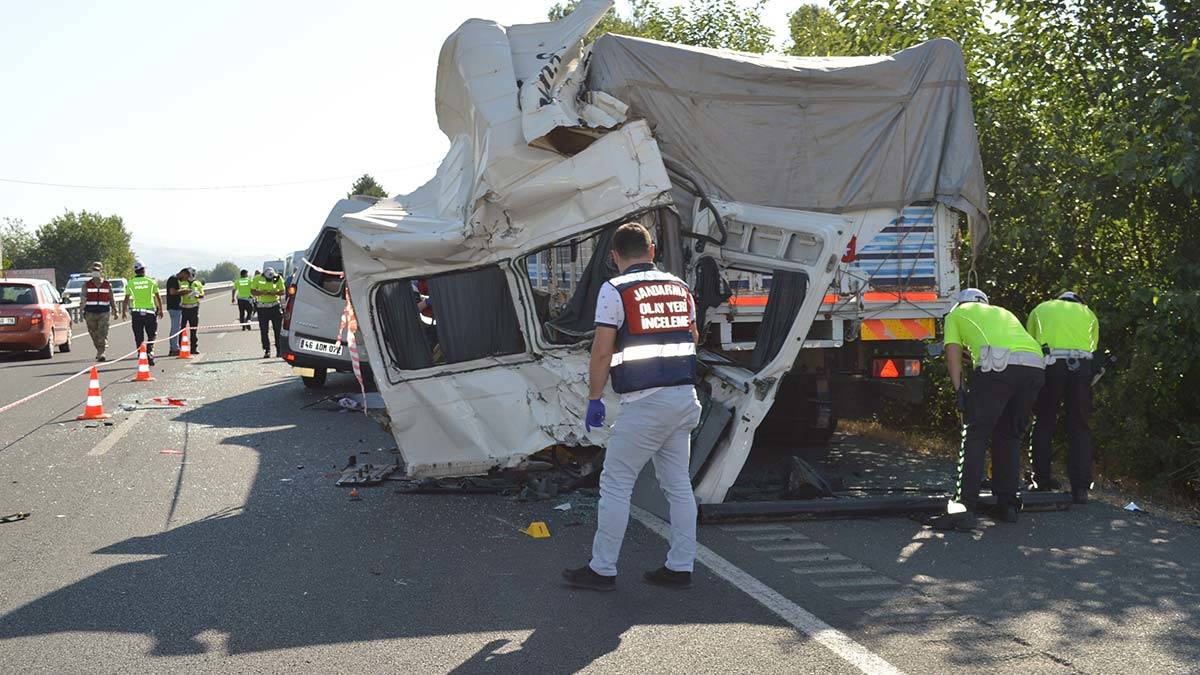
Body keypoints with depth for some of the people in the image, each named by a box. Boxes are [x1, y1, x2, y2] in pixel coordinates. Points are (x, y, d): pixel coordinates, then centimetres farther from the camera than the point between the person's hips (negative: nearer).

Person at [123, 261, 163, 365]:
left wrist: (124, 311, 15)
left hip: (136, 312, 1)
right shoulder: (151, 281, 0)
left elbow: (127, 299, 3)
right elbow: (158, 297, 4)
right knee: (152, 335, 8)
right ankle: (149, 352, -12)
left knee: (139, 337, 7)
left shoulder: (131, 283, 1)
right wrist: (160, 310, 14)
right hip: (150, 312, -1)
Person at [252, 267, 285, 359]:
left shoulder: (278, 279, -6)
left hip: (275, 306, 0)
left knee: (278, 330, 0)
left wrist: (274, 293, -22)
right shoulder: (258, 279, -6)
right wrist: (262, 292, -20)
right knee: (264, 331, 0)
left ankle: (279, 350, 7)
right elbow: (252, 292, -2)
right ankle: (267, 351, 5)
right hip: (262, 307, 0)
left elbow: (282, 292, -2)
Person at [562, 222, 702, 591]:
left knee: (615, 484, 2)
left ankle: (602, 569, 6)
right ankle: (680, 567, 17)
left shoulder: (615, 290, -7)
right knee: (678, 484, 12)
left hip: (644, 404, -7)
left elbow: (602, 352, -10)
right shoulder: (679, 287, 12)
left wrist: (594, 399, -2)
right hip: (685, 398, 7)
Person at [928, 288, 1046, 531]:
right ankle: (1007, 504, 19)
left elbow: (953, 354, 14)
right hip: (1035, 364, 5)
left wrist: (960, 392, 12)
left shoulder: (956, 314, 27)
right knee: (1009, 436, 18)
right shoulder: (1003, 312, 41)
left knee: (975, 436, -2)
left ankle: (963, 507, -10)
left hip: (1000, 363, -5)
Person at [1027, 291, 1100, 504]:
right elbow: (1092, 348, 21)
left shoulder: (1040, 309, 28)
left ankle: (1041, 477, 20)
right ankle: (1080, 487, 5)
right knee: (1079, 428, 8)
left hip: (1049, 364, -1)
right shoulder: (1088, 314, 29)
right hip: (1081, 365, 1)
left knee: (1043, 423, 14)